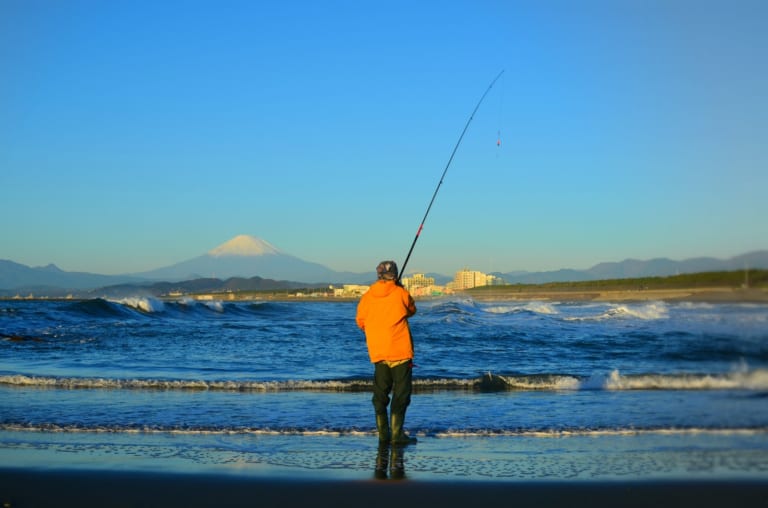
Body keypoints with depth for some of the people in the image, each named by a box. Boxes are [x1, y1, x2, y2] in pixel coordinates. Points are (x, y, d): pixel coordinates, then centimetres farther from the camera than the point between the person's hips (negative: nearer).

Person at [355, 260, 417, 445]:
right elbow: (411, 310, 13)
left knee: (380, 395, 12)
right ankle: (397, 434, -5)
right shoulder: (401, 293, -5)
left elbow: (361, 321, 12)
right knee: (400, 395, 0)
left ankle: (383, 434, 14)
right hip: (401, 352, -4)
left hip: (377, 353, 4)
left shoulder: (367, 296, 2)